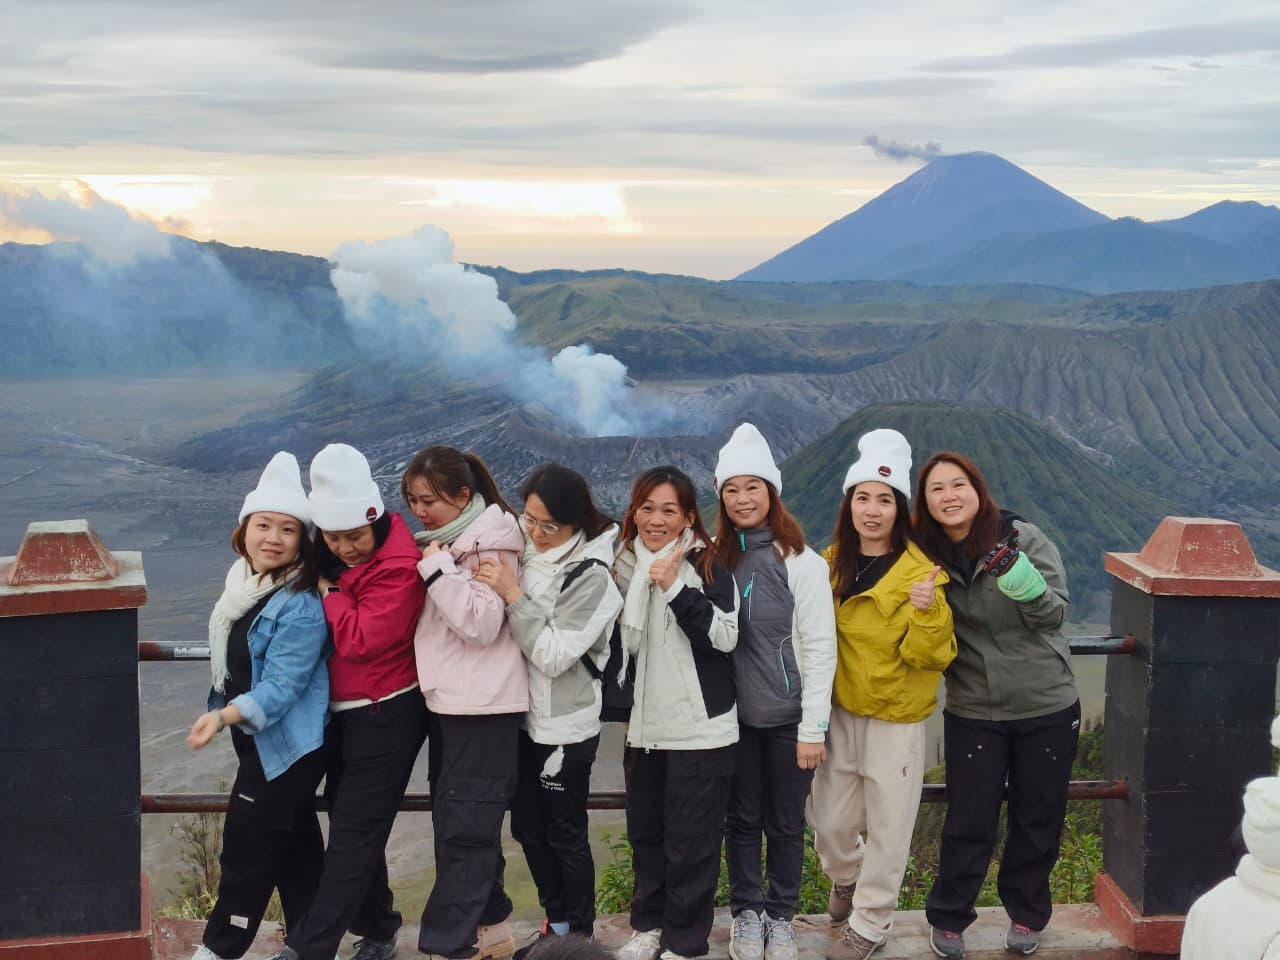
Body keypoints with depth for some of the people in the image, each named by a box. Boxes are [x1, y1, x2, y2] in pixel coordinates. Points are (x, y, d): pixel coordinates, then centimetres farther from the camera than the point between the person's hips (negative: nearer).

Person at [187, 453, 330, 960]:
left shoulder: (301, 606, -24)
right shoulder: (241, 576, 4)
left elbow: (280, 688, -29)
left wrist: (223, 716, -40)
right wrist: (223, 715, 27)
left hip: (284, 745, -9)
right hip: (258, 738, 9)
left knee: (246, 852, 0)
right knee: (296, 847, 17)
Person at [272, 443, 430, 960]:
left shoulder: (399, 567, -20)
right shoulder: (332, 557, 5)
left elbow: (359, 640, -26)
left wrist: (329, 590, -16)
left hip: (387, 717, -9)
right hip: (345, 712, 9)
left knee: (352, 836, -3)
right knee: (353, 828, 16)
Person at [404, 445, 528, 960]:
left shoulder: (490, 543, -12)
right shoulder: (440, 543, 14)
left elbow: (482, 624, -22)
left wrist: (438, 569, -20)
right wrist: (435, 566, 4)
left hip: (483, 705, -9)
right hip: (447, 701, 9)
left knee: (463, 825, -7)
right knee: (460, 820, 14)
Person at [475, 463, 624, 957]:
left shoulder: (591, 575, -18)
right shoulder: (524, 546, 0)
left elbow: (554, 655, -22)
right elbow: (498, 622, 15)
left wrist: (512, 595, -25)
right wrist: (494, 584, -4)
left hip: (566, 726, -7)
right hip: (524, 715, 7)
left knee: (565, 835, 6)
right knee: (527, 828, 15)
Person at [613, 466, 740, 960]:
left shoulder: (707, 566, -8)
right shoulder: (625, 566, 6)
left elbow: (725, 637, -18)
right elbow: (616, 643, 13)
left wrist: (675, 589, -22)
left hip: (699, 728, -5)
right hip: (644, 725, 5)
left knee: (691, 839, 0)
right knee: (644, 831, 15)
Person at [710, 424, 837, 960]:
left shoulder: (802, 562, -9)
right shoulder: (716, 559, 1)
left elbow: (820, 649, -10)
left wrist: (813, 728, -12)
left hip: (787, 717, -2)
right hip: (736, 715, 3)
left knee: (785, 821, 9)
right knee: (742, 818, 12)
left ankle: (781, 916, 26)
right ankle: (747, 912, 28)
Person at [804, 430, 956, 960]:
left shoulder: (921, 571, -13)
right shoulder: (831, 563, 1)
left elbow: (932, 656, -16)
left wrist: (927, 613, -33)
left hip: (896, 720, -4)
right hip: (840, 712, 4)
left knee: (887, 828, 6)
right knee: (828, 821, 12)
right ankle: (846, 878, 43)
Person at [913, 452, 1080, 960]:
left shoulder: (1023, 538, -11)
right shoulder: (928, 554, -3)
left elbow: (1055, 614, -15)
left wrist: (1022, 580, -34)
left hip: (1047, 708, -1)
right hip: (973, 712, 1)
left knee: (1037, 820, 13)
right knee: (969, 823, 6)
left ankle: (1026, 914, 32)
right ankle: (948, 918, 24)